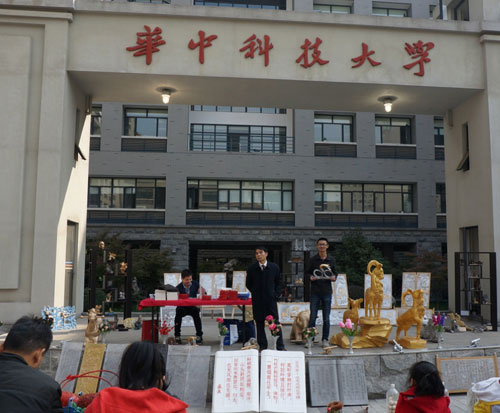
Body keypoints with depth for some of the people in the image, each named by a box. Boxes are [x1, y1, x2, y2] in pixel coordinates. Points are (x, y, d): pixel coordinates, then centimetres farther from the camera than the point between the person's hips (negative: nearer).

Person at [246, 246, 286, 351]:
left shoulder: (274, 267, 4)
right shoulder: (251, 269, 3)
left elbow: (279, 282, 11)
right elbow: (248, 284, 12)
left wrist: (276, 294, 0)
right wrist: (255, 293, 4)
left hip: (271, 299, 0)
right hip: (257, 301, 0)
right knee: (259, 324, 4)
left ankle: (280, 346, 7)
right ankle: (262, 346, 14)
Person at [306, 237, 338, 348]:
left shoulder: (331, 260, 7)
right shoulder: (313, 259, 3)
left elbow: (335, 272, 14)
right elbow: (308, 272, 8)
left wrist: (334, 277, -8)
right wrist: (310, 277, -13)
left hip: (327, 292, 1)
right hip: (315, 292, -1)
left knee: (326, 318, 5)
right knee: (312, 317, 0)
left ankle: (325, 339, 15)